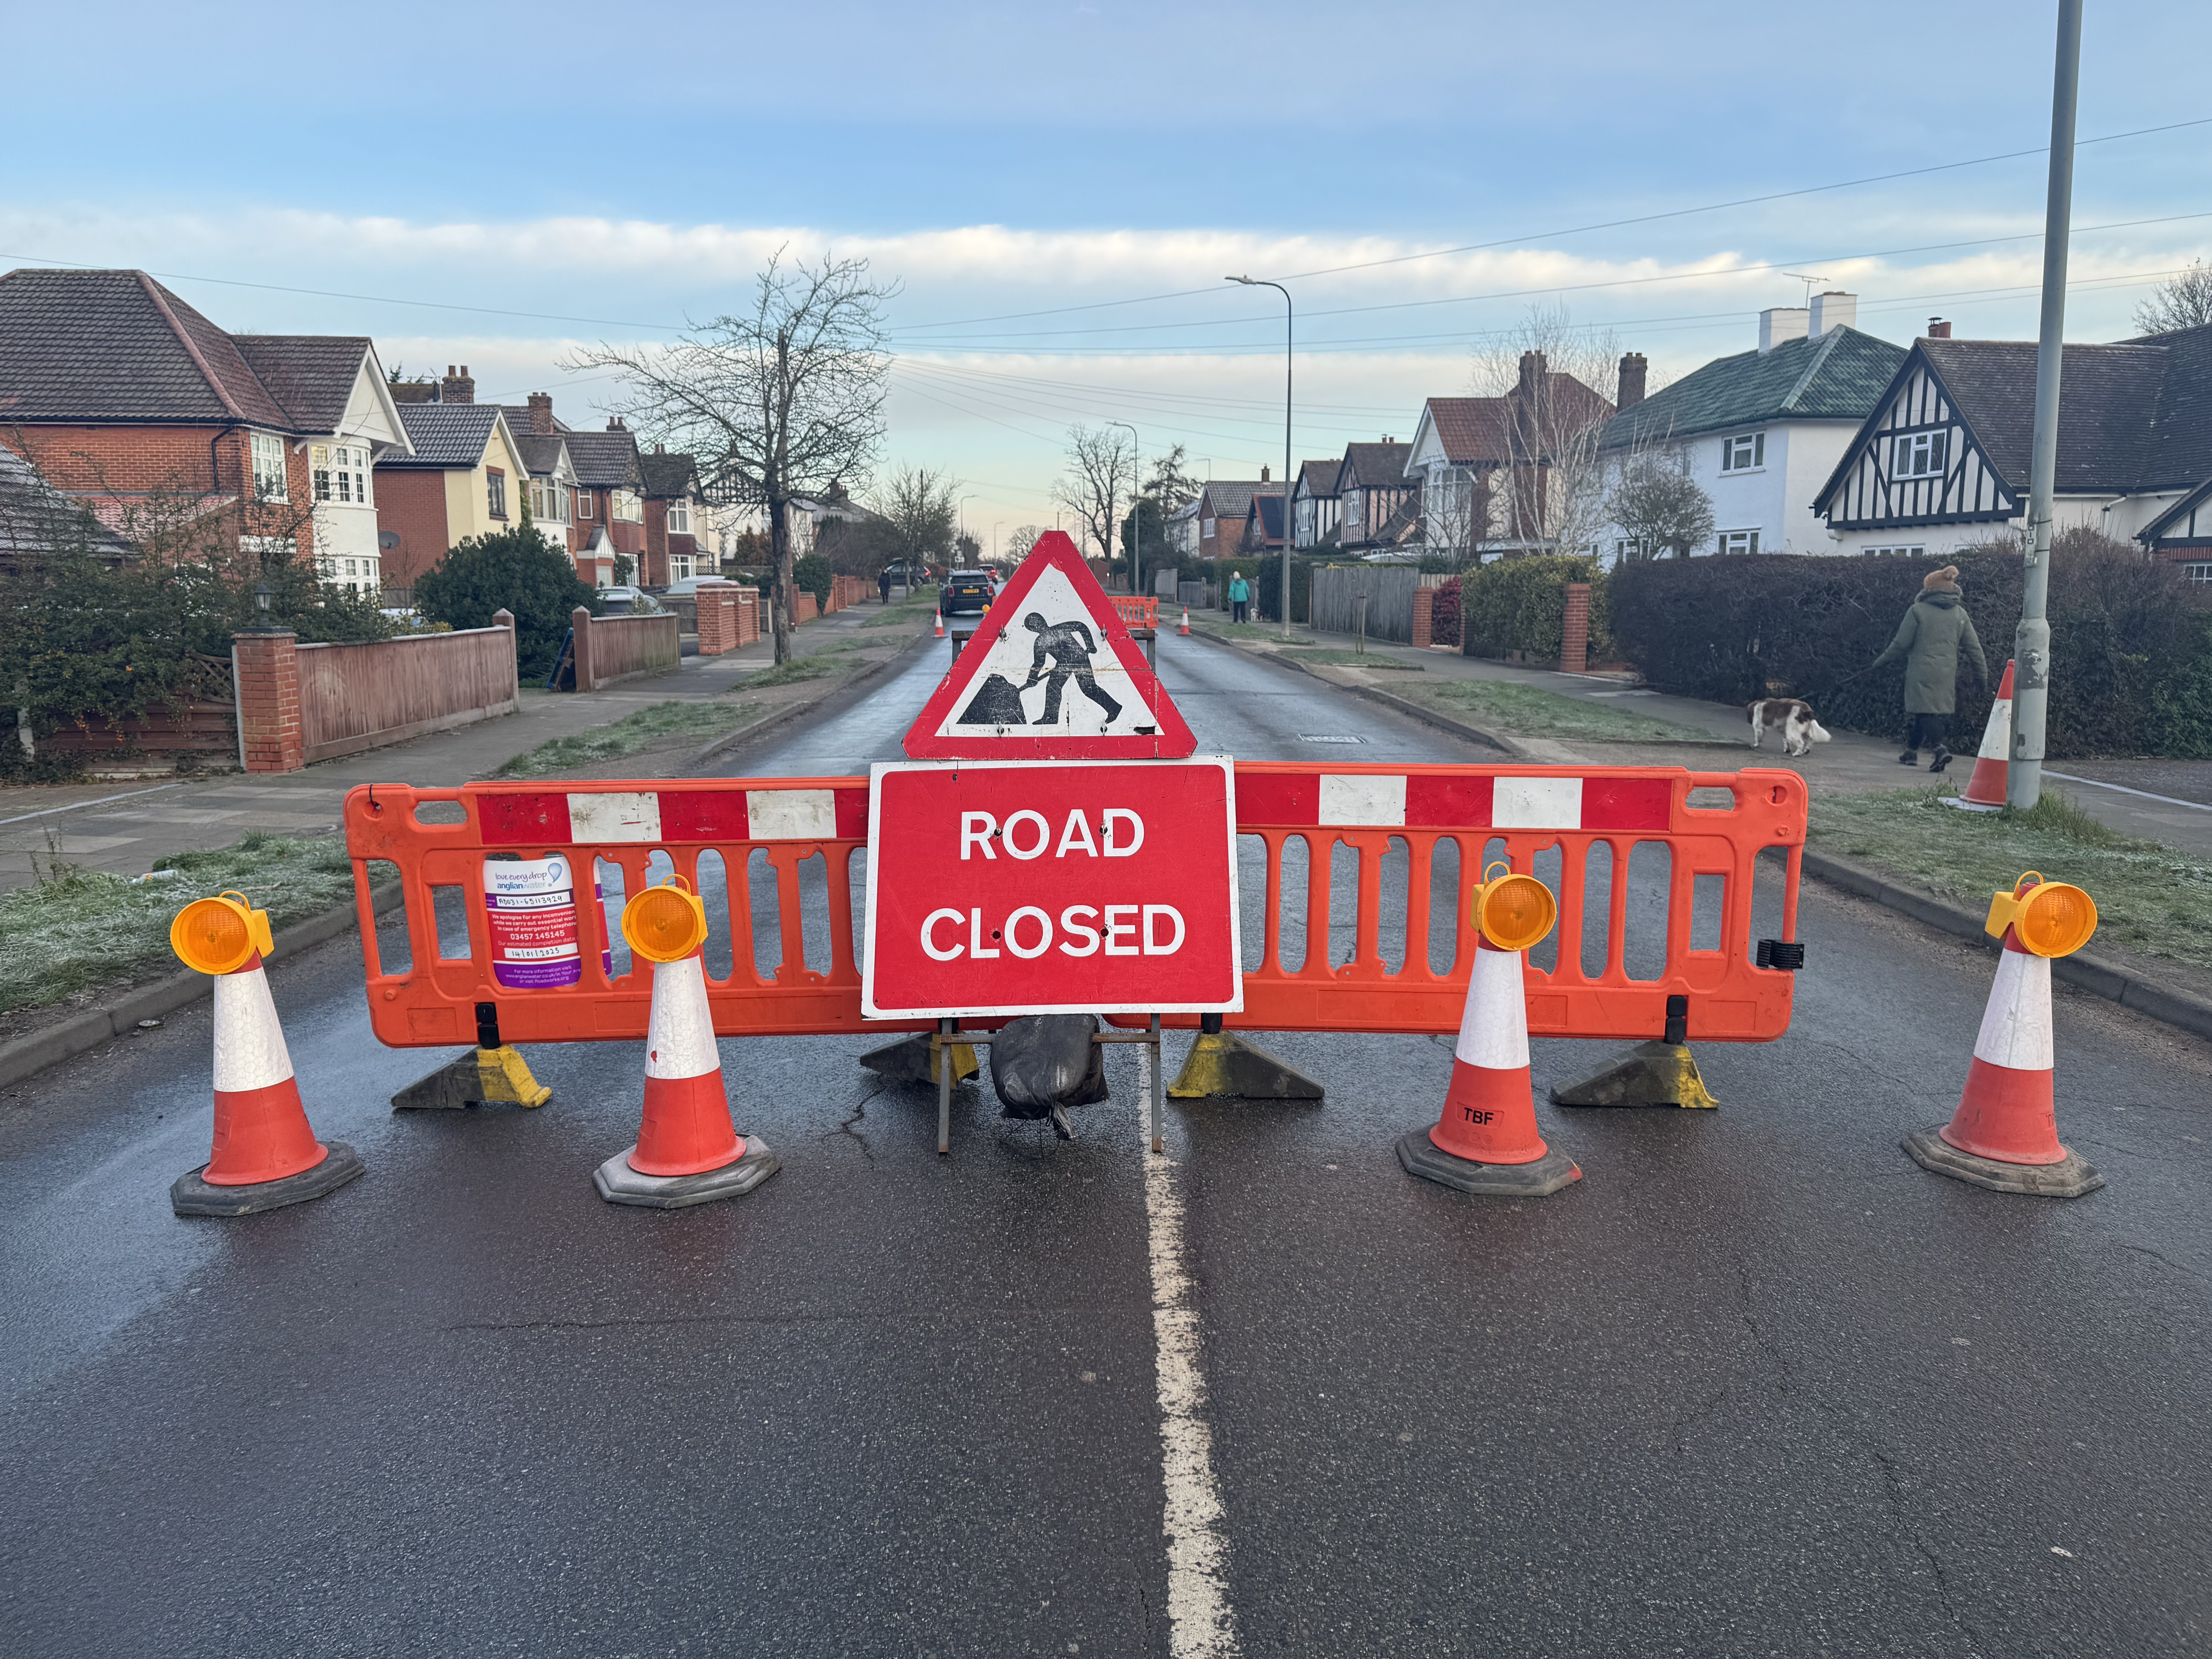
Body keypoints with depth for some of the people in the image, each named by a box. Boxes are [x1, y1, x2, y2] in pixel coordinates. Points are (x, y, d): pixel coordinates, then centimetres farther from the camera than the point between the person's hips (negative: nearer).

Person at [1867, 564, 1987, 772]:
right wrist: (1983, 676, 15)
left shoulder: (1917, 610, -6)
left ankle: (1940, 749, -24)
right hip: (1947, 675, 5)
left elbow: (1901, 644, -6)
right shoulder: (1960, 614, 7)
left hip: (1921, 673, -5)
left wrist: (1879, 663, 5)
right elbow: (1974, 649, 8)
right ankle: (1912, 752, 23)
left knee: (1922, 710, -5)